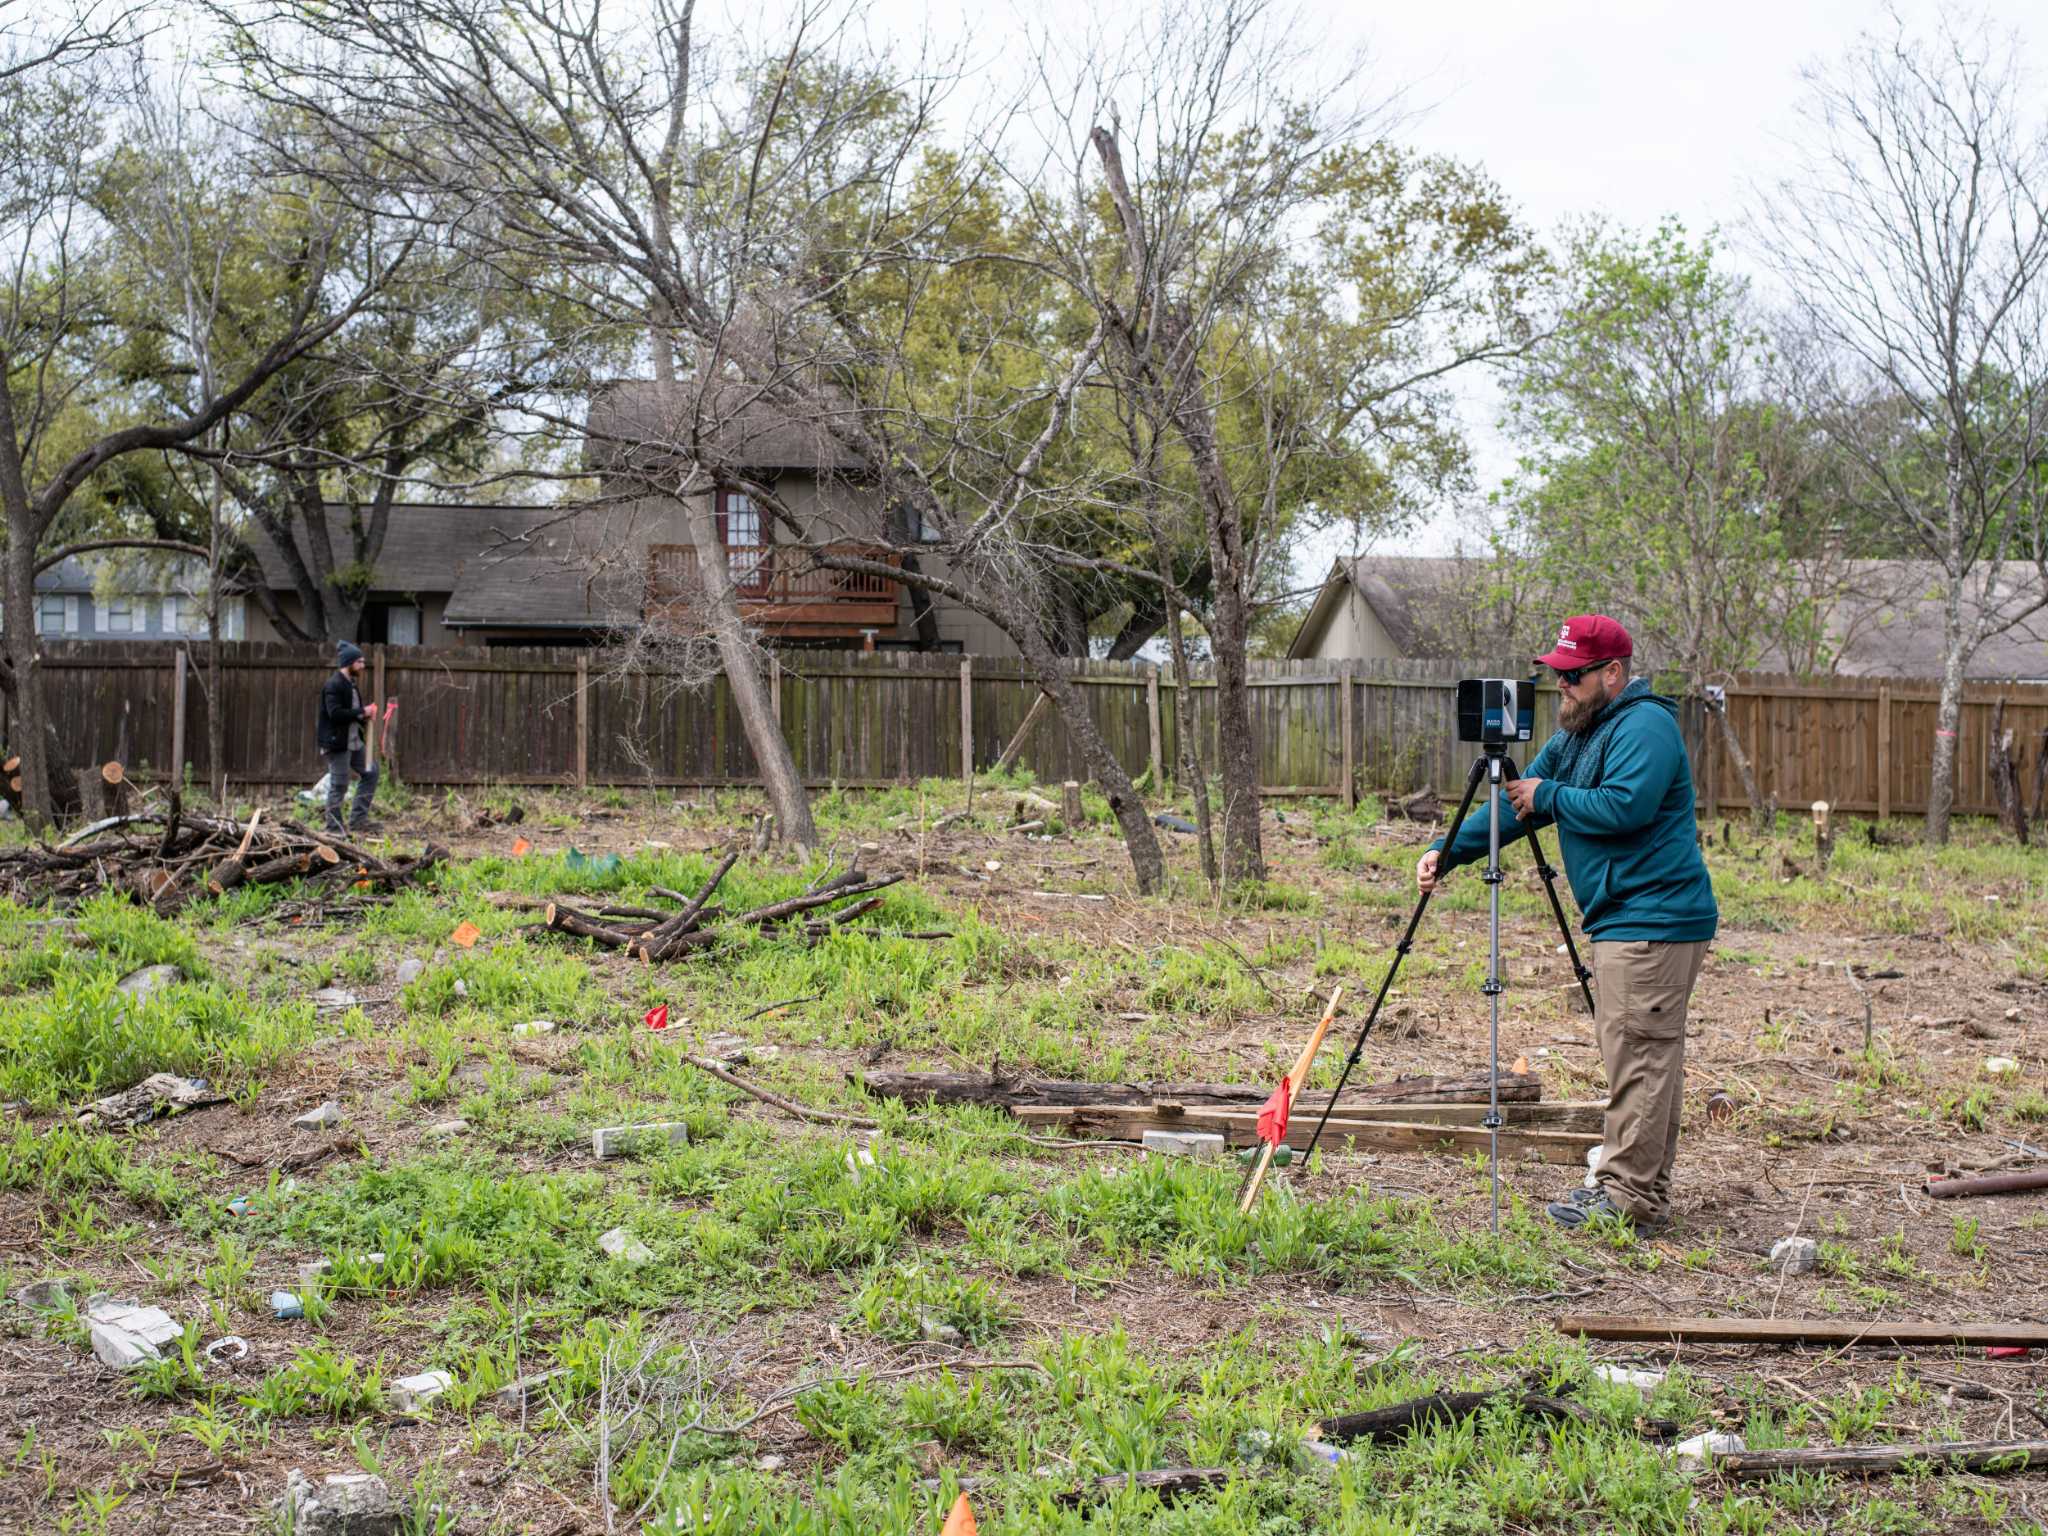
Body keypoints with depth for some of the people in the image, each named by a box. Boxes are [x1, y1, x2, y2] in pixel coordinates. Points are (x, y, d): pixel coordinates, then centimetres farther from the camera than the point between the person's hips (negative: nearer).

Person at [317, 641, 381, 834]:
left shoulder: (352, 684, 15)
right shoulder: (334, 685, -16)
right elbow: (335, 713, -25)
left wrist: (363, 717, 3)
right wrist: (361, 713, -19)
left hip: (353, 741, 10)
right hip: (337, 743, -10)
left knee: (370, 773, 11)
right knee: (338, 786, -4)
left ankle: (358, 819, 16)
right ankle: (334, 828, 4)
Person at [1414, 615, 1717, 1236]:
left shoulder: (1645, 726, -12)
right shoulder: (1576, 735, 18)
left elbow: (1625, 806, -26)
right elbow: (1515, 804, 17)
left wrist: (1548, 796, -11)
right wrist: (1448, 851, 5)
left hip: (1653, 922, -10)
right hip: (1622, 921, 10)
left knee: (1639, 1058, -9)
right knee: (1642, 1059, 13)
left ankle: (1631, 1200, -6)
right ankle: (1637, 1188, 18)